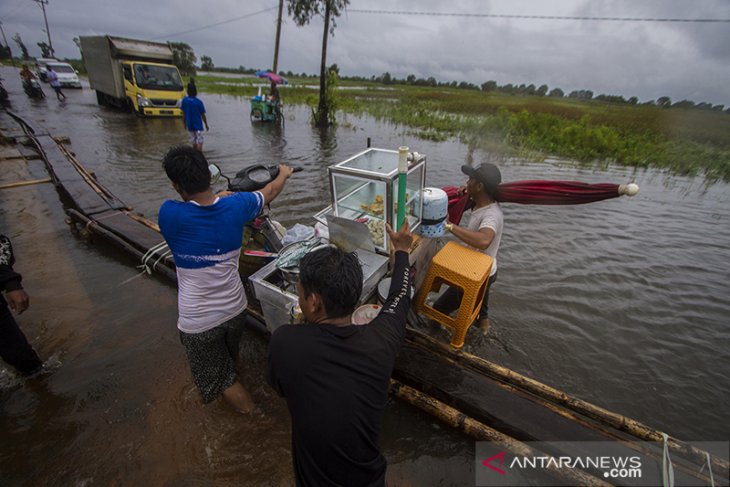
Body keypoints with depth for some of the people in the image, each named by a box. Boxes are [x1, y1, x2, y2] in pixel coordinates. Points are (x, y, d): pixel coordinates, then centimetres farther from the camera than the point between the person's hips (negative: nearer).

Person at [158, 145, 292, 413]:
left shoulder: (169, 214, -24)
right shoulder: (235, 205, -17)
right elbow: (270, 192, 4)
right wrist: (284, 173, 24)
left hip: (198, 319, -4)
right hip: (234, 306, 5)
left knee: (221, 378, 19)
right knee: (229, 361, 34)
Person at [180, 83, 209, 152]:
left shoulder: (184, 100, -3)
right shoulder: (199, 102, -15)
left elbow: (183, 113, 3)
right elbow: (203, 115, -9)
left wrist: (185, 123, 15)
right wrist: (206, 125, 4)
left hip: (189, 125, 5)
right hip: (198, 125, -4)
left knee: (193, 141, 17)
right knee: (199, 141, -2)